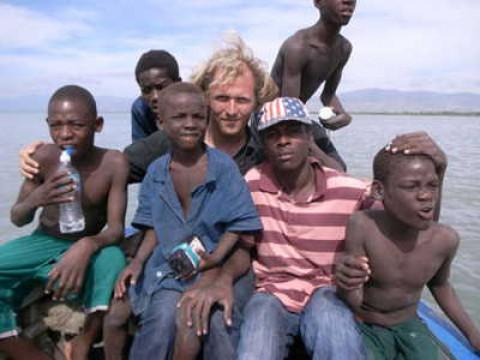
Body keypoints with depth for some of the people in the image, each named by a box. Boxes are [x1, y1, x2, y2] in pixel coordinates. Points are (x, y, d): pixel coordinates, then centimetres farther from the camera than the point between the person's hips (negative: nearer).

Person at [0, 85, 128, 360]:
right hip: (43, 242, 3)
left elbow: (116, 228, -20)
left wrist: (87, 246, -43)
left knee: (112, 258, -35)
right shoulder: (43, 157, -14)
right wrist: (35, 199, -29)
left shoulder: (114, 163, -21)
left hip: (87, 247, -3)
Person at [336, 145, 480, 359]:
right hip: (364, 327, -3)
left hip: (409, 326, 4)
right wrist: (348, 284, -44)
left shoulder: (445, 239, -15)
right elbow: (352, 303, -22)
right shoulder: (362, 226, -26)